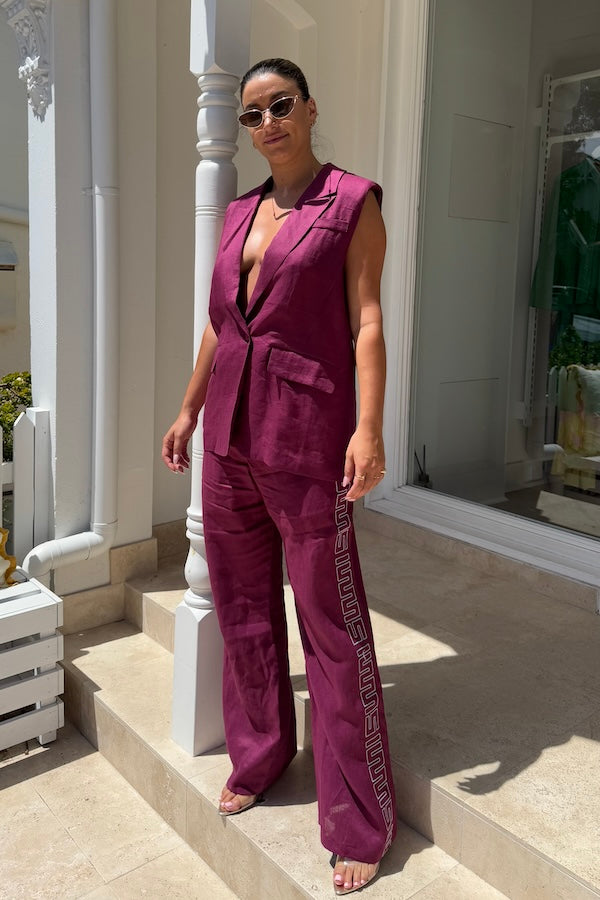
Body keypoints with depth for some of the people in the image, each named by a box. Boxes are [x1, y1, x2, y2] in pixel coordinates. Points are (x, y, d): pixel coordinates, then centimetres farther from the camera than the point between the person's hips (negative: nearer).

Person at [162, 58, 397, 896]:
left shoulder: (353, 202, -2)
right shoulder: (240, 213, 15)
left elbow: (366, 321, -9)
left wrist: (369, 429, -18)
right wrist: (188, 410, 19)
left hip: (306, 436, -6)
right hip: (229, 434, 7)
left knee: (333, 622, -1)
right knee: (244, 608, 15)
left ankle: (360, 821, 14)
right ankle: (258, 756, 36)